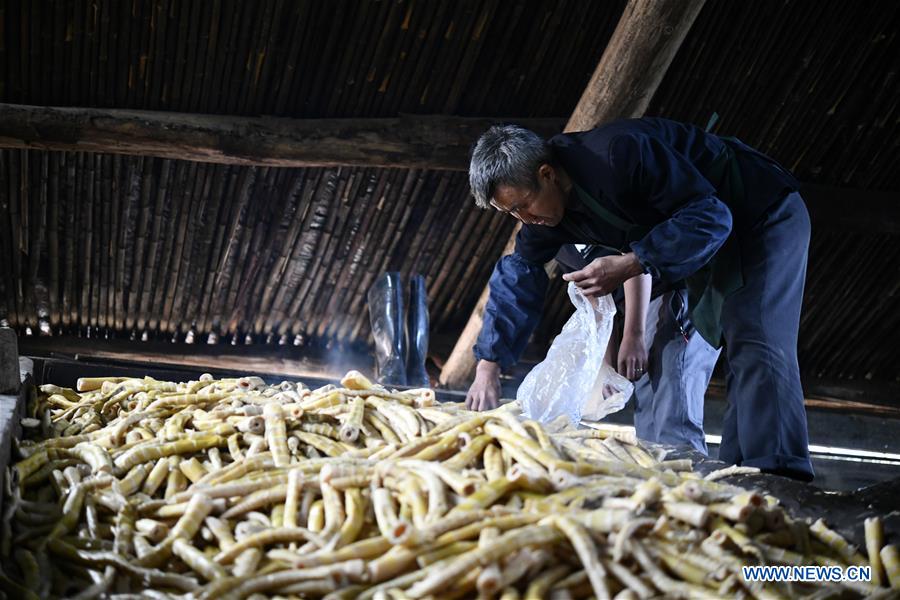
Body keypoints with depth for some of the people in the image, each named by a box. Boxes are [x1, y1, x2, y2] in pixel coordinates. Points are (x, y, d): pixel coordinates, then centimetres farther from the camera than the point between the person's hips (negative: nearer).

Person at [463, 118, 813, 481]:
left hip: (767, 217, -9)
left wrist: (628, 265, -38)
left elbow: (710, 216, -32)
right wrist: (486, 371, -3)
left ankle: (776, 473, -31)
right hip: (712, 243, 9)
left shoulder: (621, 152, -34)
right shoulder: (547, 205, -7)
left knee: (755, 346, -24)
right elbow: (518, 277, 1)